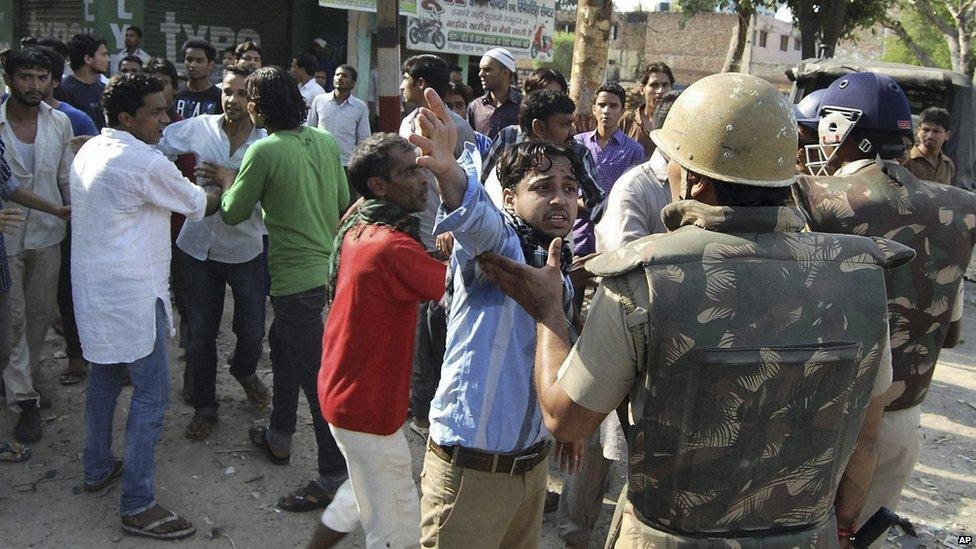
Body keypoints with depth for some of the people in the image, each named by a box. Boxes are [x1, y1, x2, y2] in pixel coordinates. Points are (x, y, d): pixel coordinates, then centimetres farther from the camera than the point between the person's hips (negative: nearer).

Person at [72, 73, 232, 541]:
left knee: (104, 378, 21)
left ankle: (97, 469, 36)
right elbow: (199, 206, -7)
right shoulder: (144, 163, -19)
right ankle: (137, 505, -1)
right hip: (131, 295, -10)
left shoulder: (88, 152, 9)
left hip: (93, 287, 10)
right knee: (152, 394, -5)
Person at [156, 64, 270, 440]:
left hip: (247, 249, 0)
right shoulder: (198, 129, -8)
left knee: (252, 329, 9)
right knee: (200, 332, 7)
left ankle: (244, 370, 45)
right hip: (200, 245, 1)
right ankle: (204, 406, 27)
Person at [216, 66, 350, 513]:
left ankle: (334, 476, 7)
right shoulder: (326, 141, 3)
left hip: (296, 277, -8)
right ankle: (279, 436, 41)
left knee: (315, 374, -2)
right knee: (282, 343, 26)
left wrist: (228, 183, 14)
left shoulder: (264, 151, -16)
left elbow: (234, 213, -5)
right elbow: (344, 203, 12)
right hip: (328, 266, 8)